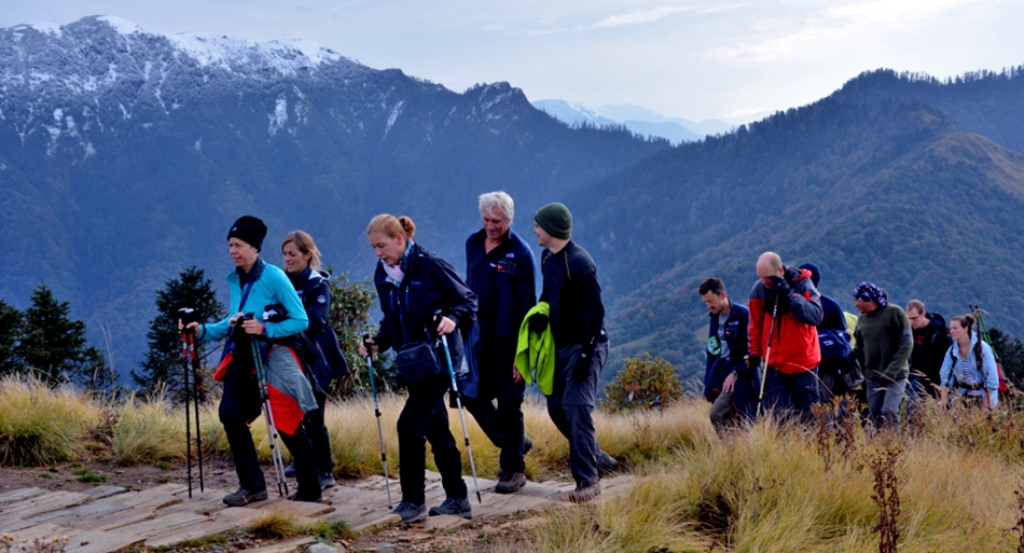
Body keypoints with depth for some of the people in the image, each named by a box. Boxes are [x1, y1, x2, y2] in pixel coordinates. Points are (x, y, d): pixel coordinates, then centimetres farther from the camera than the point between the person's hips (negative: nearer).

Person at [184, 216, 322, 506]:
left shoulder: (273, 276, -13)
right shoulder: (235, 280, 9)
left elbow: (301, 320, -14)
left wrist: (265, 329, -24)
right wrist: (204, 330, 5)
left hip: (272, 359, -7)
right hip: (243, 359, 7)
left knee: (287, 425, 0)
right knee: (230, 413, -9)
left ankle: (310, 490, 14)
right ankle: (252, 486, 1)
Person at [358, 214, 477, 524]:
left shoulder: (430, 265, -13)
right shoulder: (382, 276, 8)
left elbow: (467, 299, -6)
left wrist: (453, 318, -24)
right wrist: (379, 343, 2)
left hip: (438, 358, -7)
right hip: (411, 363, 7)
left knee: (410, 425, -13)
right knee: (436, 430, 12)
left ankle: (413, 502, -6)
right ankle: (457, 500, 21)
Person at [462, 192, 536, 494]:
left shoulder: (520, 253, -12)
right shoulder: (473, 244, 7)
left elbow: (527, 304, -12)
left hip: (509, 341, -6)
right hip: (480, 336, 6)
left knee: (509, 403, 0)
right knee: (473, 396, 6)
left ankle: (514, 469, 13)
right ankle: (515, 441, 28)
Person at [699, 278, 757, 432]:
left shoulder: (743, 315, -10)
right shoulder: (715, 318, 13)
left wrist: (735, 373, -18)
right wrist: (708, 384, 14)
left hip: (740, 375, -7)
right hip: (720, 372, 7)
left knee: (717, 413, -22)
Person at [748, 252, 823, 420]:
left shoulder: (803, 284, -10)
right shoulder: (758, 289, -3)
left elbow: (816, 316, -22)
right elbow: (755, 326, 9)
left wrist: (789, 294, -27)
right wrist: (754, 352, 3)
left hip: (804, 363, -1)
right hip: (774, 366, 1)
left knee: (807, 415, 6)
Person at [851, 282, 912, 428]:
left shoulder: (894, 313, -7)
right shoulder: (862, 319, 11)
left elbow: (906, 344, -11)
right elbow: (859, 349, 18)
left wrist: (892, 371, -19)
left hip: (895, 376, -5)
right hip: (872, 377, 6)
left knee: (889, 411, -19)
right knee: (874, 416, 3)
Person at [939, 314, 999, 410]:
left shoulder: (982, 348, -13)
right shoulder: (952, 351, 0)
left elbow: (991, 377, -13)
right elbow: (945, 377, 0)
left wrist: (986, 405, -15)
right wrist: (943, 401, -9)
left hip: (982, 395, -4)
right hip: (962, 395, 4)